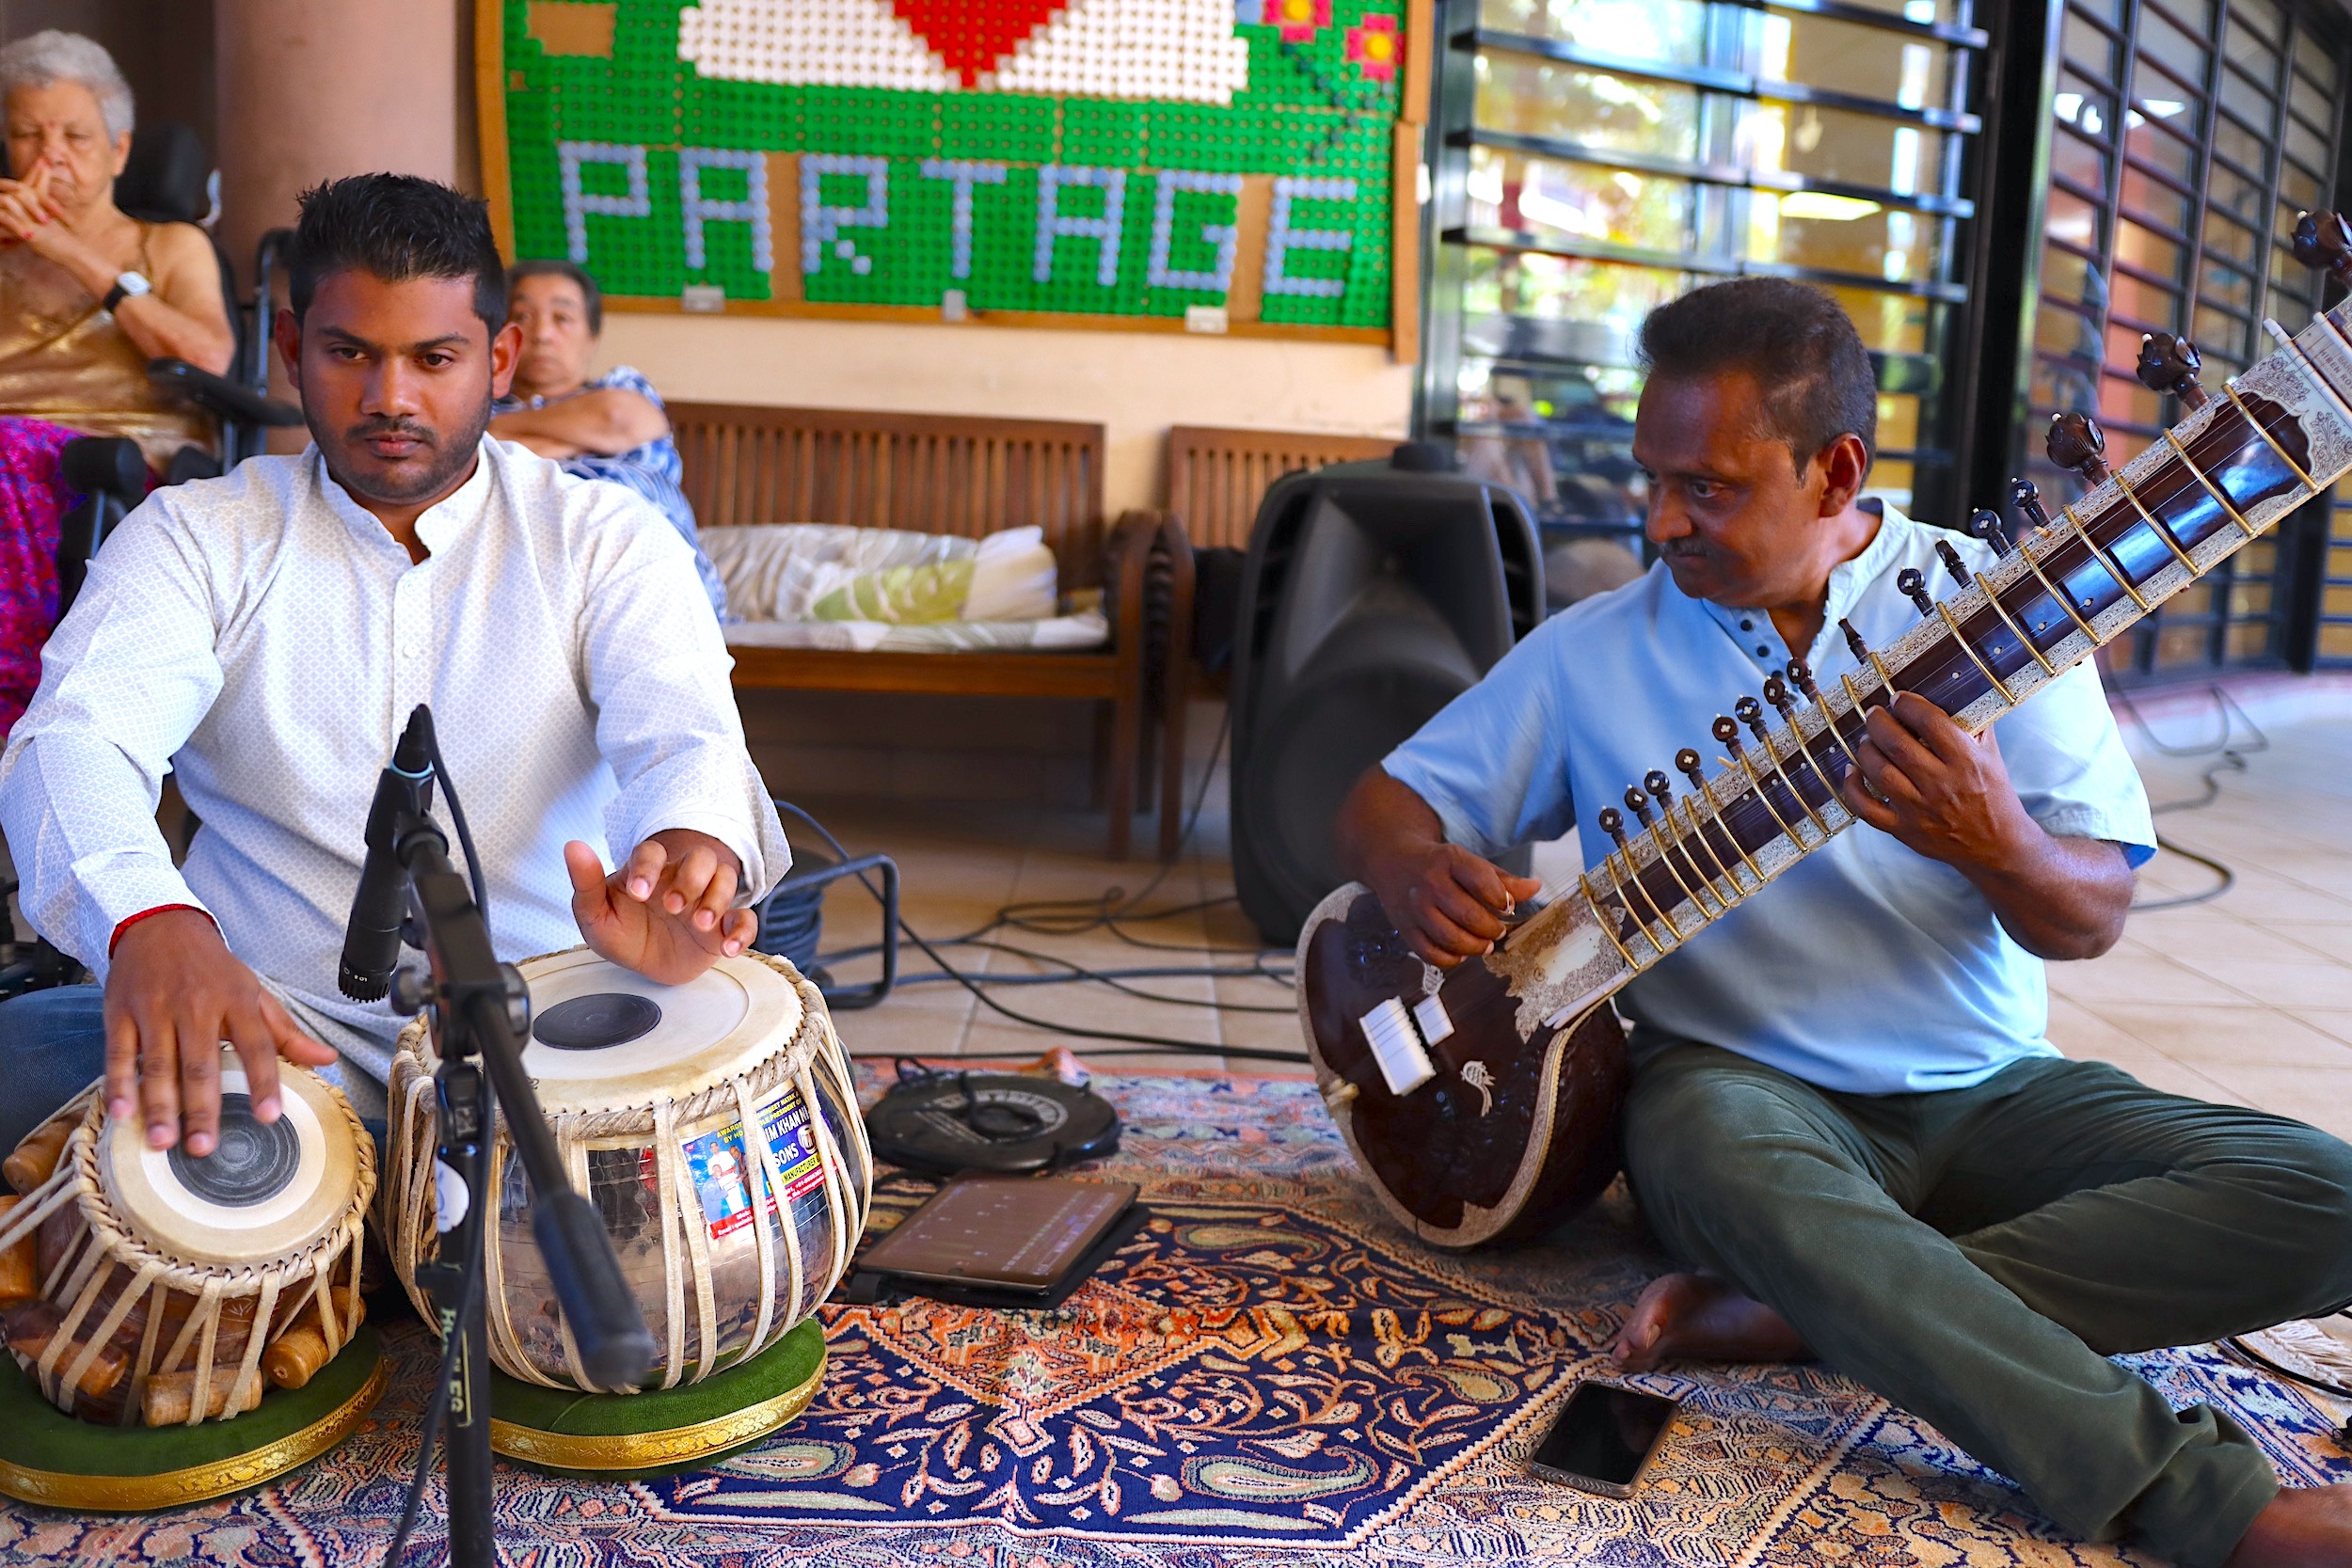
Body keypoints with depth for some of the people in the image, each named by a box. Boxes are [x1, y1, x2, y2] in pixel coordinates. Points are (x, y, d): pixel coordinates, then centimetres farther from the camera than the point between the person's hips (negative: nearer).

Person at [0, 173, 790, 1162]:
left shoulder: (605, 543, 4)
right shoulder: (197, 537, 5)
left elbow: (686, 735, -13)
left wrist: (691, 849, -41)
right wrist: (148, 917, -37)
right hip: (271, 1027, 1)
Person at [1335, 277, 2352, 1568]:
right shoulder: (1596, 652, 4)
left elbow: (2093, 920, -4)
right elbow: (1383, 804, 9)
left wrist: (1999, 847, -28)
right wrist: (1415, 875, -16)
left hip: (1984, 1089, 2)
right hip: (1737, 1070, -1)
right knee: (1713, 1155, -38)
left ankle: (1805, 1309, -27)